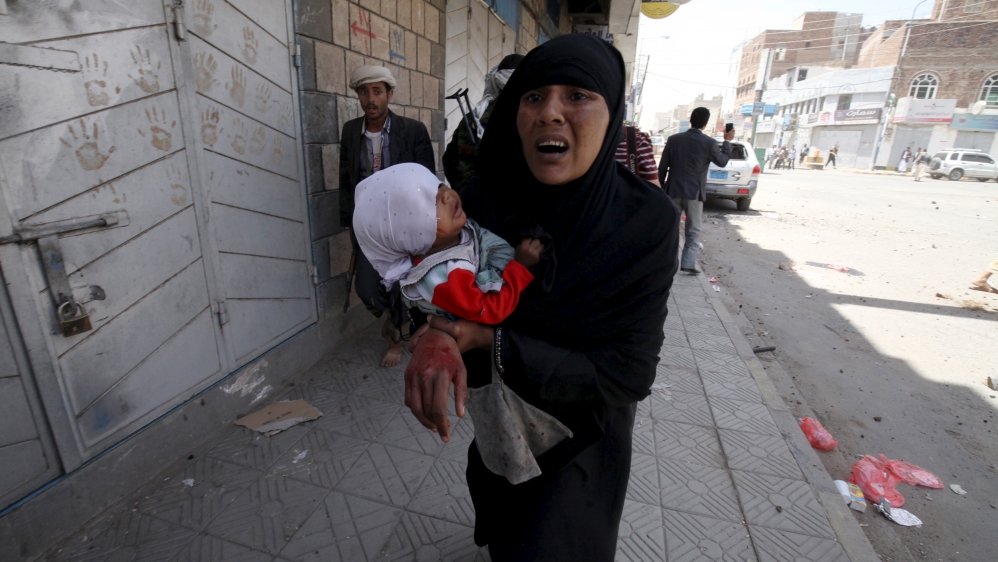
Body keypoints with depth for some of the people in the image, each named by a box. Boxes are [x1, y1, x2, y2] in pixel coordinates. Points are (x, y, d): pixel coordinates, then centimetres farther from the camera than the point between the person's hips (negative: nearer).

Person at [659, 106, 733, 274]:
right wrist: (727, 141, 22)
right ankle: (688, 265, -3)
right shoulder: (710, 143, -7)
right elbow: (722, 162, 10)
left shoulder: (674, 139, -1)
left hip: (673, 191, 2)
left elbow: (662, 167, 1)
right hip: (694, 193, -2)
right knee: (693, 232, 5)